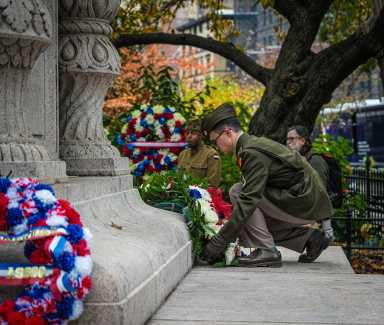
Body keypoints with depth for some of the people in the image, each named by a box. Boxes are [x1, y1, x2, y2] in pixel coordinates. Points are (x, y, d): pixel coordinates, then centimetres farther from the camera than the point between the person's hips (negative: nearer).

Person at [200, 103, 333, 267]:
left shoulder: (253, 152, -19)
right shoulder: (254, 143, 12)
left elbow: (247, 201, -26)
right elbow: (252, 193, 19)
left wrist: (218, 242, -24)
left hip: (304, 203, -10)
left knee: (237, 192, -13)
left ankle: (267, 251, -12)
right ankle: (309, 237, 15)